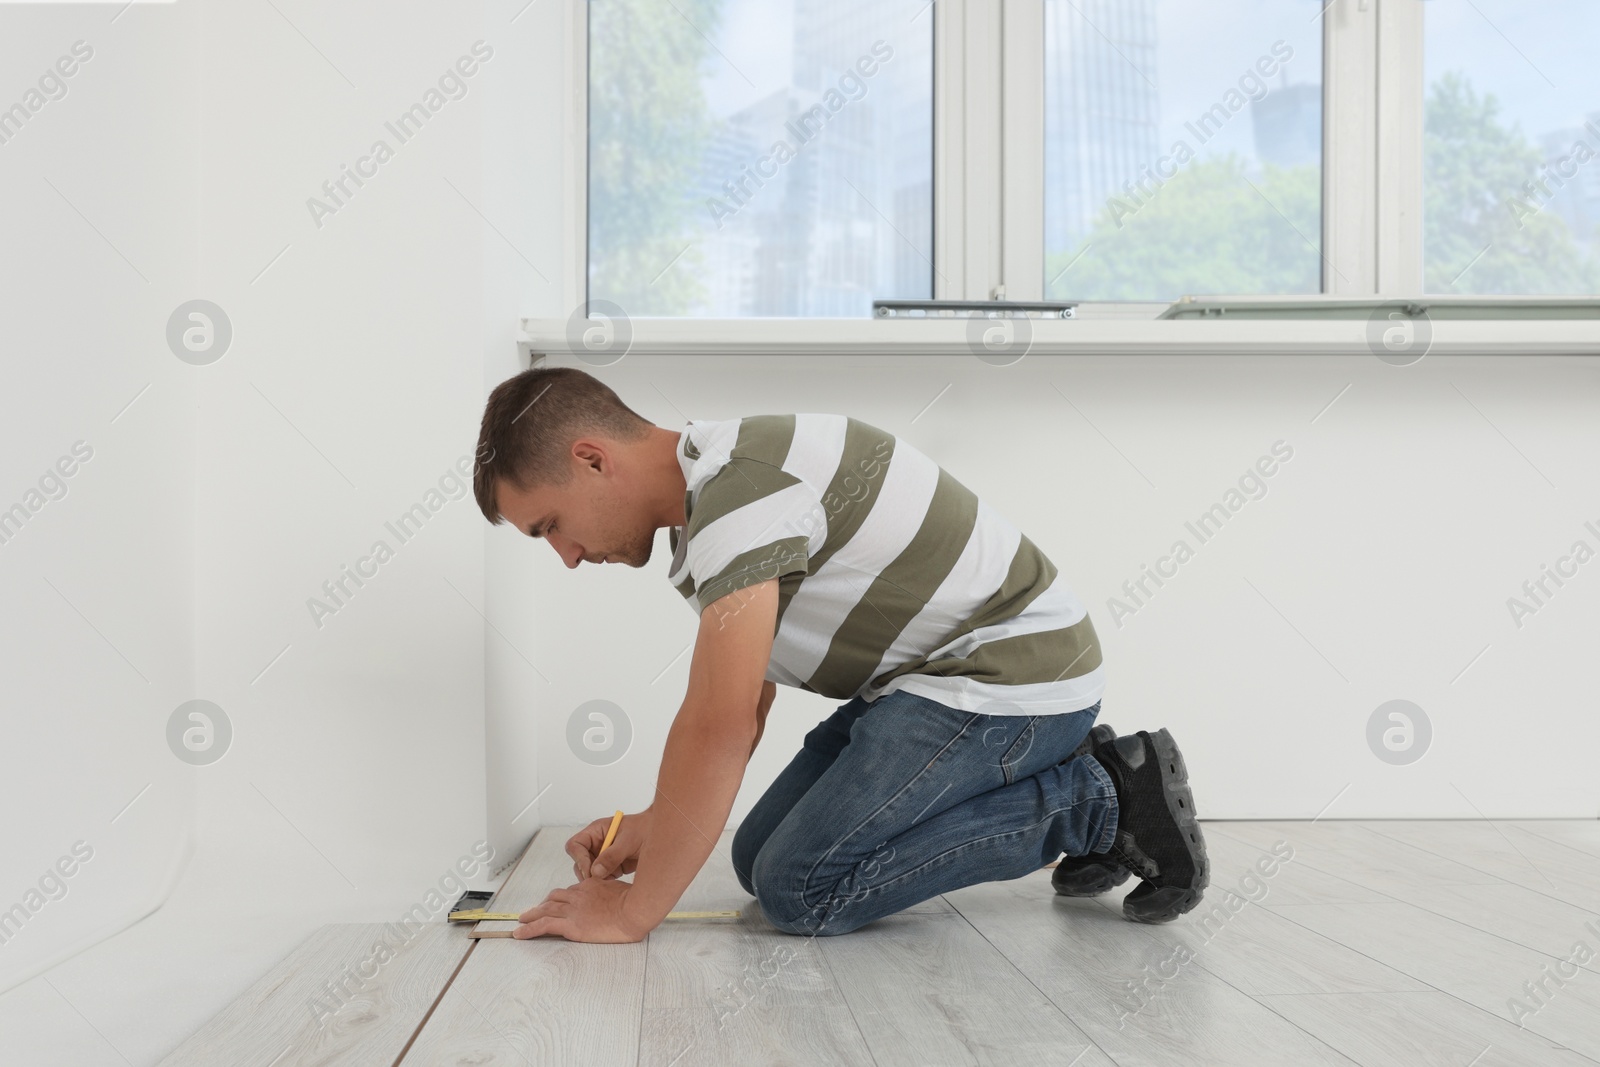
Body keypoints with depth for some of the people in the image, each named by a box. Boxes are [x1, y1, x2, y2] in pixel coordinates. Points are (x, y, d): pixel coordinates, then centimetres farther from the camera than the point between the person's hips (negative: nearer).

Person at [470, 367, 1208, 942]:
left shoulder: (740, 483, -24)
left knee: (800, 887, -15)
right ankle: (1064, 775, 13)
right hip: (937, 676, 10)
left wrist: (632, 913, -19)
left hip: (1014, 671, -10)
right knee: (759, 857, 11)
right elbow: (741, 704, 15)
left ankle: (1101, 802, -6)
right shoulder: (713, 489, 8)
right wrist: (655, 823, 6)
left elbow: (721, 728, -28)